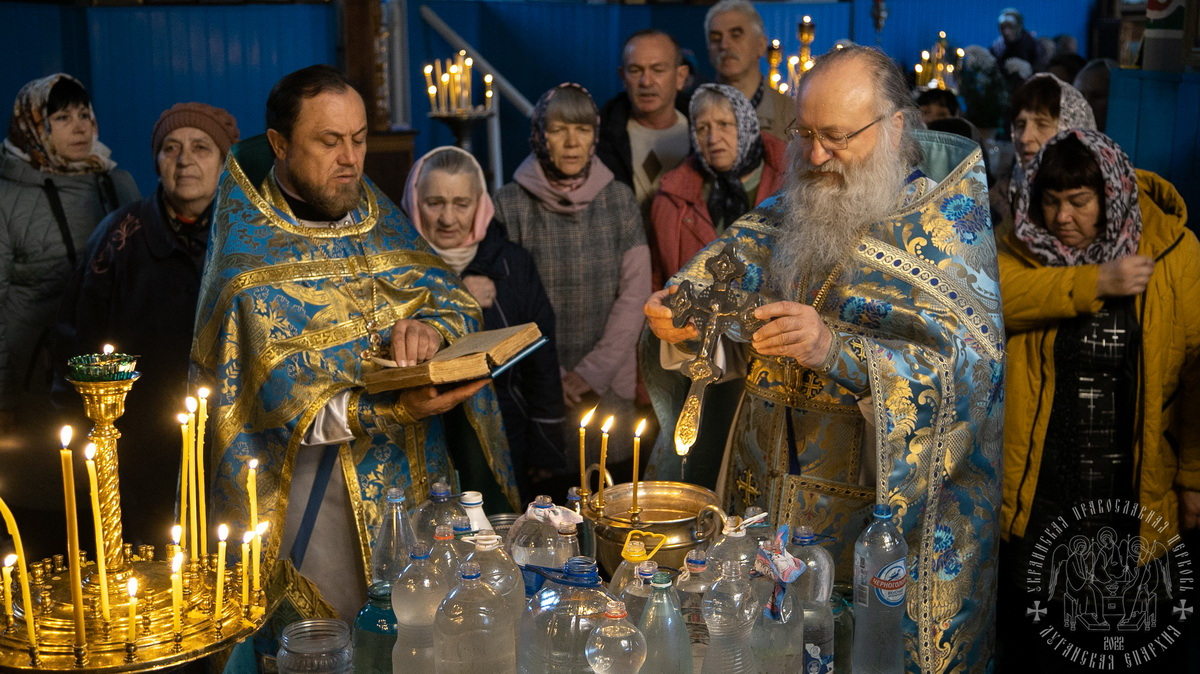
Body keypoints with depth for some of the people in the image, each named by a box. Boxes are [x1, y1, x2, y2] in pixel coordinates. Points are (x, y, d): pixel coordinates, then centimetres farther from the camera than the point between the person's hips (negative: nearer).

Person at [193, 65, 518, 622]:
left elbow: (456, 303, 4)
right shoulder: (251, 252, -12)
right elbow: (283, 404, -19)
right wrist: (394, 411, -31)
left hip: (419, 473, 6)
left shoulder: (377, 215, 7)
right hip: (316, 488, -5)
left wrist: (430, 327, -20)